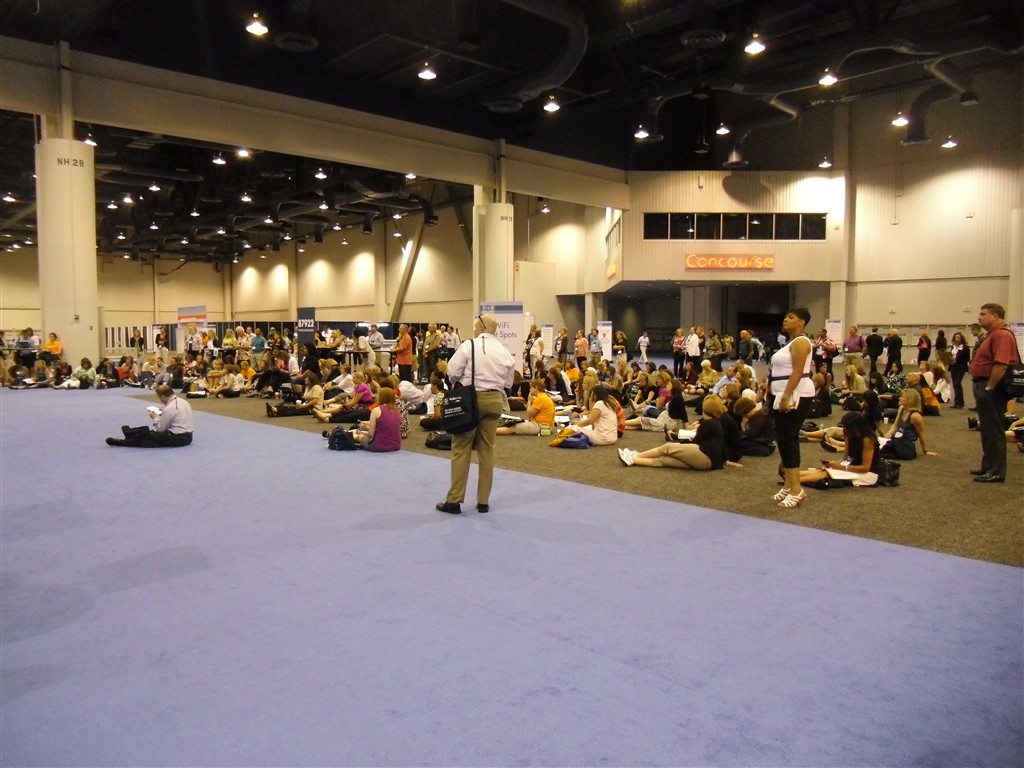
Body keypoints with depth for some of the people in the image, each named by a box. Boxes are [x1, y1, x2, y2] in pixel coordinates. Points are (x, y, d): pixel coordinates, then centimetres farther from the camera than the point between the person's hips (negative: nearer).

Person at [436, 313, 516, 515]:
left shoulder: (469, 345, -9)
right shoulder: (504, 351, 5)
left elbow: (452, 372, -8)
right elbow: (508, 382, 9)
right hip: (494, 400, 4)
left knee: (461, 448, 3)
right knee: (487, 449, 11)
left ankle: (454, 500, 5)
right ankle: (483, 501, 16)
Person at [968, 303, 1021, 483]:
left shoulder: (1002, 335, -17)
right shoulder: (993, 334, 17)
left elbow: (1001, 365, -27)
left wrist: (988, 388, -22)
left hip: (992, 389, -11)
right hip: (985, 387, 11)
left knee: (993, 430, -5)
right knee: (988, 429, 17)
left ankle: (996, 472, 0)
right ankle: (989, 466, 26)